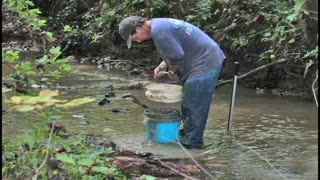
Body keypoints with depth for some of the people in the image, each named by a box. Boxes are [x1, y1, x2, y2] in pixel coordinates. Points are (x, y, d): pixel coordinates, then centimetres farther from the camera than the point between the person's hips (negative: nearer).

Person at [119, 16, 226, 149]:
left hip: (205, 65, -11)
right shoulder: (161, 24, 16)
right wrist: (162, 66, 11)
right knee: (188, 106, 19)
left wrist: (172, 72, -2)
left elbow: (177, 56, -20)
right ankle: (186, 137, 30)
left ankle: (191, 145, 2)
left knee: (193, 108, -5)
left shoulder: (158, 31, -17)